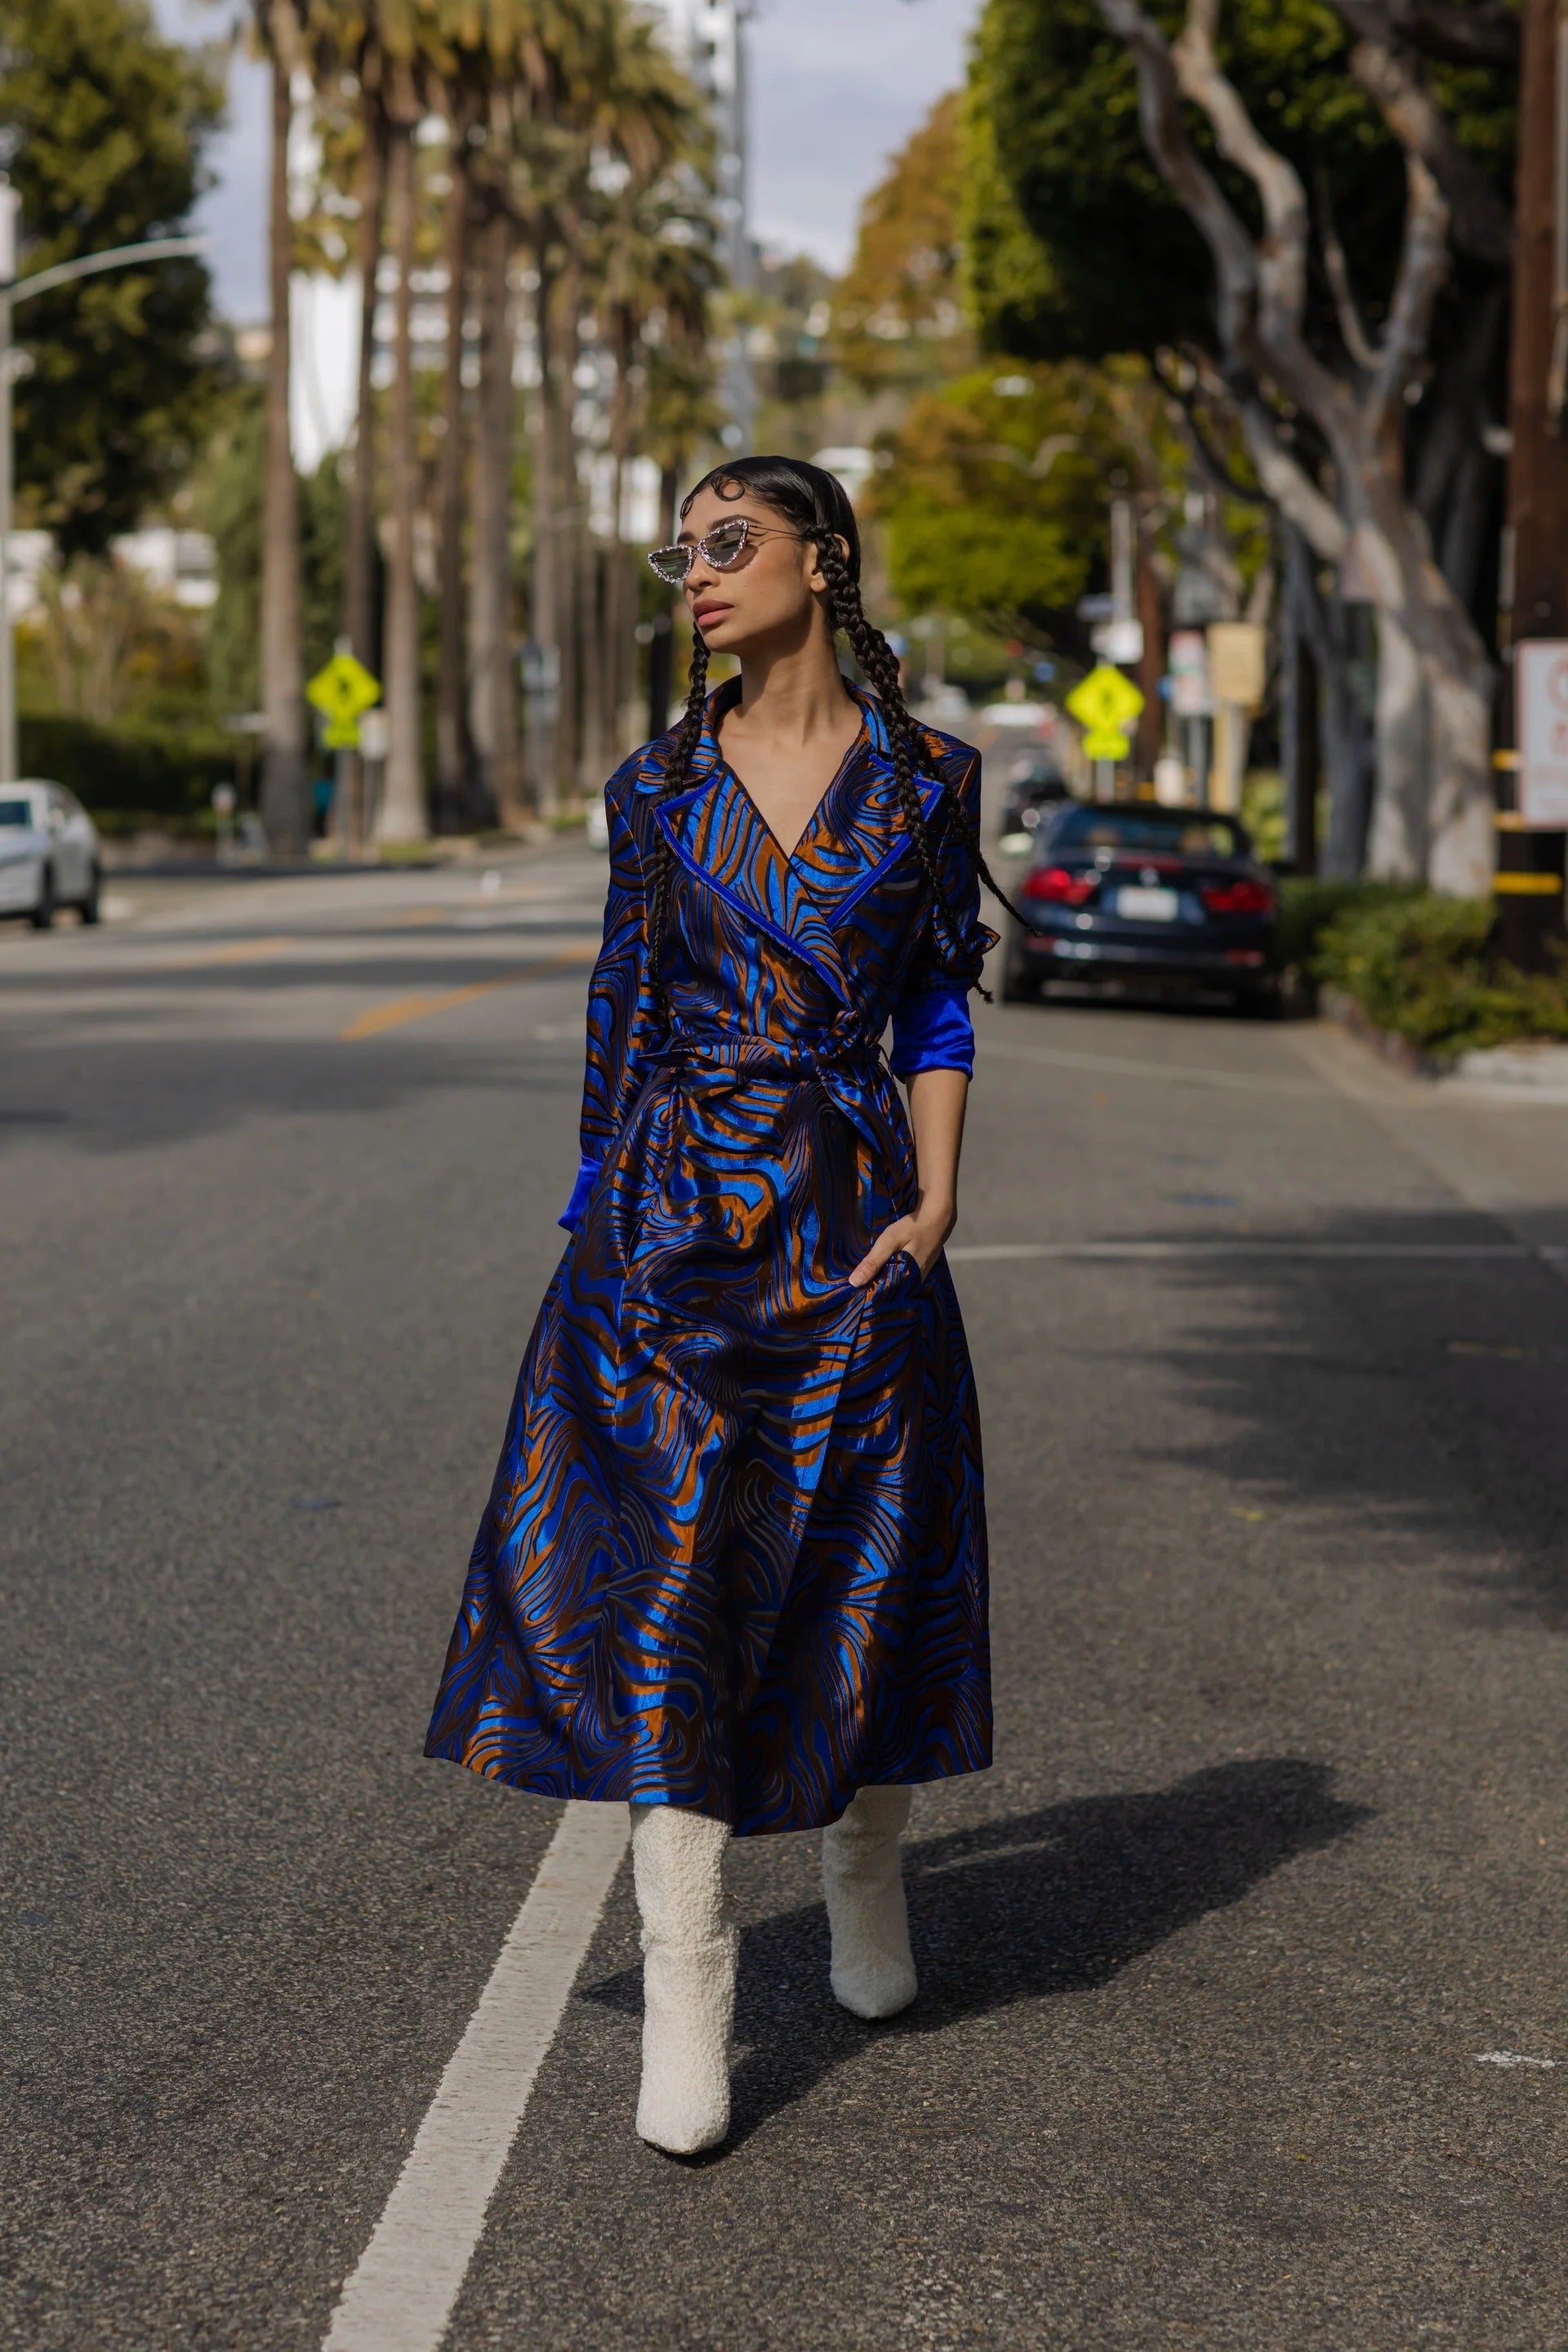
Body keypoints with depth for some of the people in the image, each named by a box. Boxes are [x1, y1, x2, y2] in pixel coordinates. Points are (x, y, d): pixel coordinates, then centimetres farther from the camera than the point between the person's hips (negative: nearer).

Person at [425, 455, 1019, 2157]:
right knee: (663, 1582, -6)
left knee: (859, 1561, 8)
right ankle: (684, 1994, -3)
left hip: (851, 1221, 0)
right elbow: (623, 1000, 11)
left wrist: (934, 1200, -5)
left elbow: (941, 1009, 6)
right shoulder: (658, 788, 7)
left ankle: (864, 1881, 36)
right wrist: (602, 1207, 7)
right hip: (677, 1225, 1)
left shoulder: (923, 782, 4)